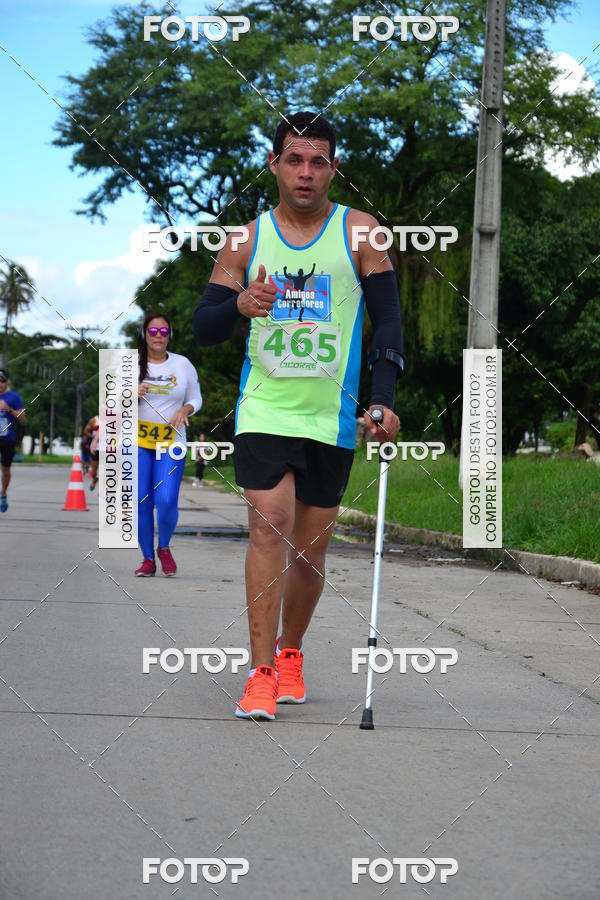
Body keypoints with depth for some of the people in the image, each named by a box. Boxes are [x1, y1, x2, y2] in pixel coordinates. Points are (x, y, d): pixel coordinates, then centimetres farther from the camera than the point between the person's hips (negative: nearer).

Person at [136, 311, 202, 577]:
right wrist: (133, 396, -12)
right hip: (137, 440, 1)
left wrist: (184, 410, -8)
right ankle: (148, 558, 12)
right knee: (140, 502, -4)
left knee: (166, 502, -13)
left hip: (171, 441, -1)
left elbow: (196, 398, 14)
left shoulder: (183, 364, 5)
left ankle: (164, 548, 15)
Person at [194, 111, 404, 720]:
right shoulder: (247, 239, 4)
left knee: (309, 549, 8)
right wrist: (241, 305, -18)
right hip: (264, 411, -1)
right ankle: (261, 672, -14)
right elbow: (203, 328, 5)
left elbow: (387, 320, 0)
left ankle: (289, 651, 31)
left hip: (332, 418, 1)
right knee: (270, 528, -17)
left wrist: (383, 400, -13)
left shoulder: (360, 232, 2)